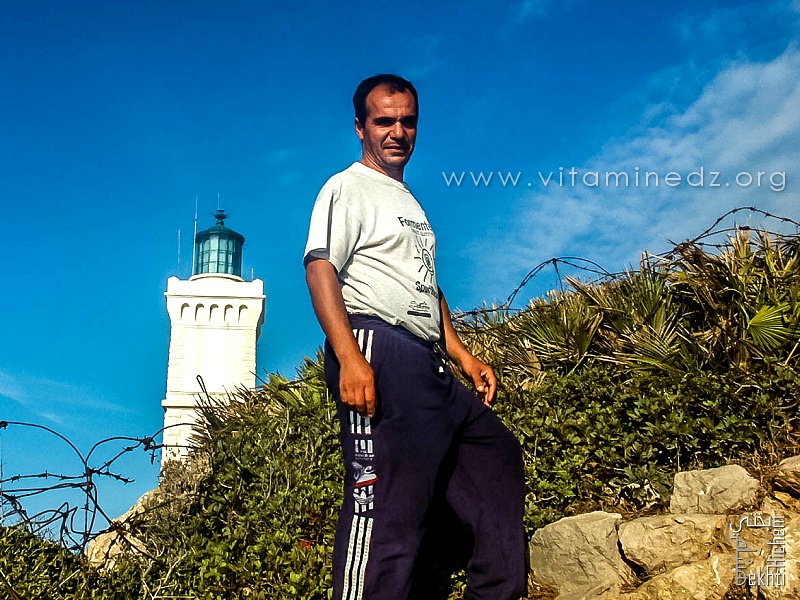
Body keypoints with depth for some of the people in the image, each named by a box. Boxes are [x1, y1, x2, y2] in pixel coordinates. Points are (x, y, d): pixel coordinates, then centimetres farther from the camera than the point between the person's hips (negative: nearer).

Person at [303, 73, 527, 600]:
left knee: (498, 456, 14)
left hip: (429, 366, 9)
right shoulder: (348, 187, 2)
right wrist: (349, 358, -26)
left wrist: (463, 355, 21)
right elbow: (320, 268, -13)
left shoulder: (411, 202, 28)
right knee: (388, 503, -15)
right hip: (377, 350, -9)